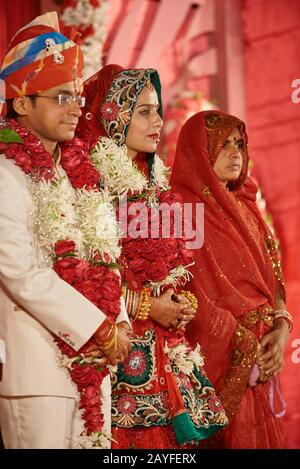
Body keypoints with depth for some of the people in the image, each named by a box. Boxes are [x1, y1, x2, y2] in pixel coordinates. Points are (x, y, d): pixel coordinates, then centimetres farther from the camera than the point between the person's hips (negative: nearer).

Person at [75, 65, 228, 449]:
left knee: (164, 431, 6)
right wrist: (146, 306, -12)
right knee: (129, 435, -6)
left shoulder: (153, 182, 16)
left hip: (166, 341, 7)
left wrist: (181, 302, 3)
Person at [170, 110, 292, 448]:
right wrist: (244, 344, -14)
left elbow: (271, 277, 12)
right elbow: (191, 296, -13)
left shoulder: (245, 208, 15)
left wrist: (281, 327, -6)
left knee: (260, 437, 7)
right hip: (214, 359, -6)